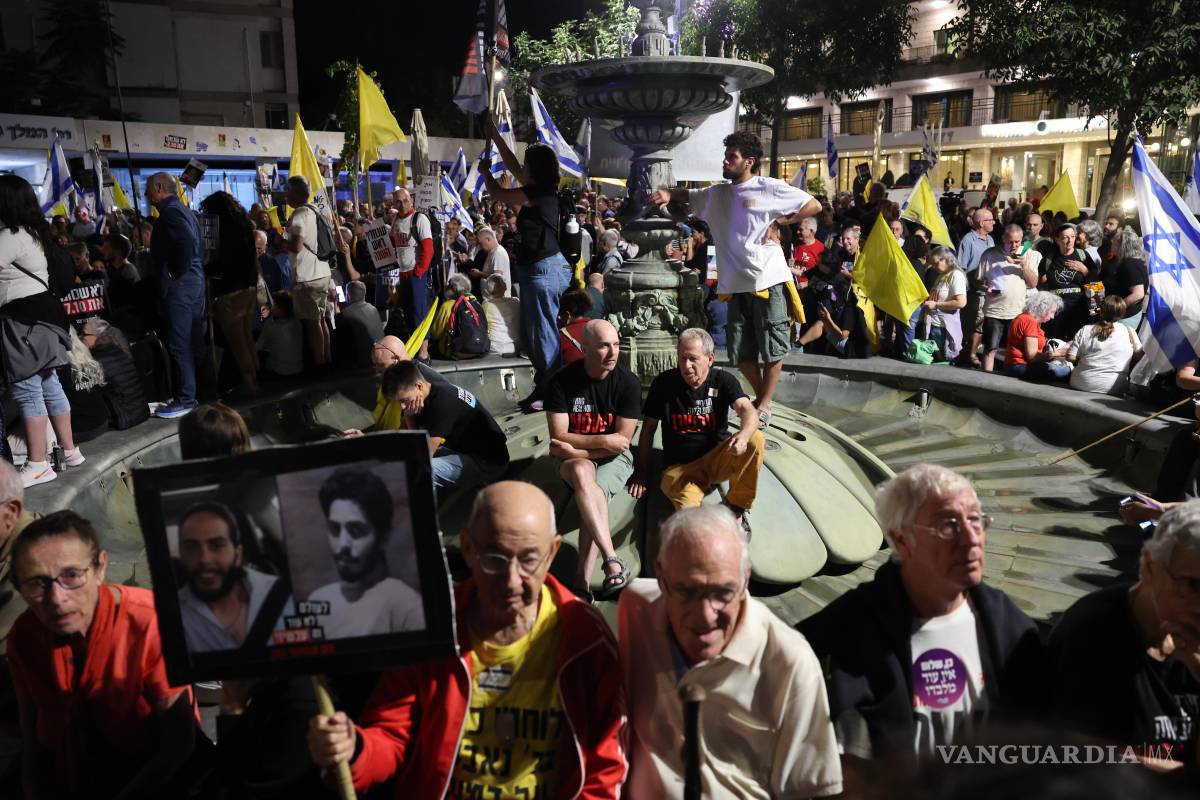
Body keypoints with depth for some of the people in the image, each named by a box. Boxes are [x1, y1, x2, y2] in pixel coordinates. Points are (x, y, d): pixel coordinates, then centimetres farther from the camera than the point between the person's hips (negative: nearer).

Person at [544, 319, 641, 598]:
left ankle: (583, 582, -36)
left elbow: (622, 440, -9)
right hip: (576, 458, 0)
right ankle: (612, 561, -43)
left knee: (594, 494, -30)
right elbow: (559, 437, -11)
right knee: (582, 473, -35)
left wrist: (577, 449, -15)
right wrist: (604, 440, -16)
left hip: (614, 458, 0)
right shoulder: (562, 380, -9)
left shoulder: (627, 382, -9)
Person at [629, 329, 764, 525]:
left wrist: (743, 435, -42)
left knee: (756, 440, -26)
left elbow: (747, 410, -19)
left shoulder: (723, 381, -3)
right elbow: (649, 428, 3)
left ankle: (736, 505, -10)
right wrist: (642, 472, 2)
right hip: (679, 467, -3)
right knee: (690, 512, -34)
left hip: (717, 459, 3)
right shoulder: (664, 383, -4)